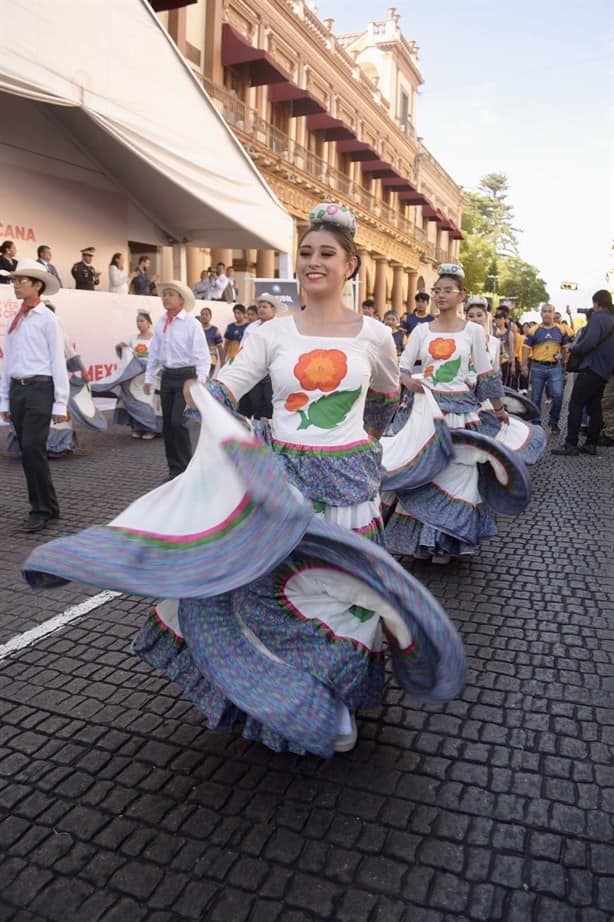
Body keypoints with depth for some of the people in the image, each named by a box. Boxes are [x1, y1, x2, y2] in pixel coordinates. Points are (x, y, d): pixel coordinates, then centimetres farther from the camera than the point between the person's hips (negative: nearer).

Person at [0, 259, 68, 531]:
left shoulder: (47, 319, -5)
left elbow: (58, 362, -8)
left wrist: (60, 403, -10)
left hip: (39, 388, -7)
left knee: (32, 449, -11)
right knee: (27, 451, 9)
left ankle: (41, 510, 1)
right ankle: (47, 506, 20)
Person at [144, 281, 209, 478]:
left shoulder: (191, 323, -7)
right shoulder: (160, 323, 8)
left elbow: (202, 354, -10)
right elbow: (154, 353, 14)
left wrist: (200, 380, -18)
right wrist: (149, 378, 13)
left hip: (186, 376, -6)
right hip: (167, 376, 6)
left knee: (178, 422, -13)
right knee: (167, 424, 8)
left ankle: (185, 467, 3)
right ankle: (174, 467, 20)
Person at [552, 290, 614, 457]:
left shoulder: (598, 317, -12)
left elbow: (588, 343, -23)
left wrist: (572, 349, -6)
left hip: (592, 368, -9)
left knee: (575, 405, -8)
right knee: (594, 407, 11)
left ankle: (571, 444, -11)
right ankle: (591, 444, 13)